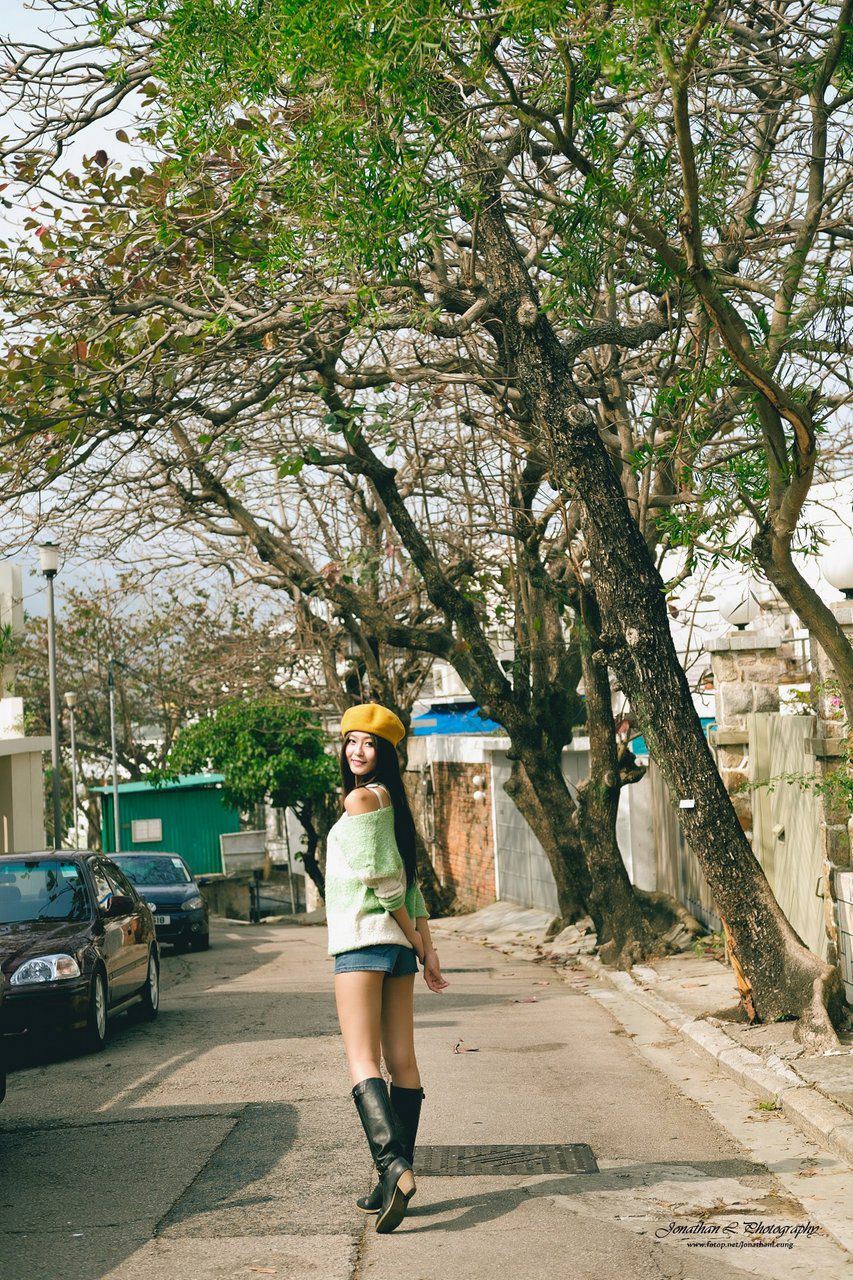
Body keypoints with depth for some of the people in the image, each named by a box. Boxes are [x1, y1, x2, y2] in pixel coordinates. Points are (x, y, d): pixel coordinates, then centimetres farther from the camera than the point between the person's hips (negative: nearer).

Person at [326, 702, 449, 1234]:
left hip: (364, 936, -8)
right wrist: (427, 946, 13)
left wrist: (417, 944, -6)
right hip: (398, 944, 8)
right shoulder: (397, 801, 17)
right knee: (402, 1061, 6)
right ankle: (397, 1180, 11)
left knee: (363, 1061, -11)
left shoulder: (360, 797, -9)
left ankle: (393, 1166, -25)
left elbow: (381, 878, -14)